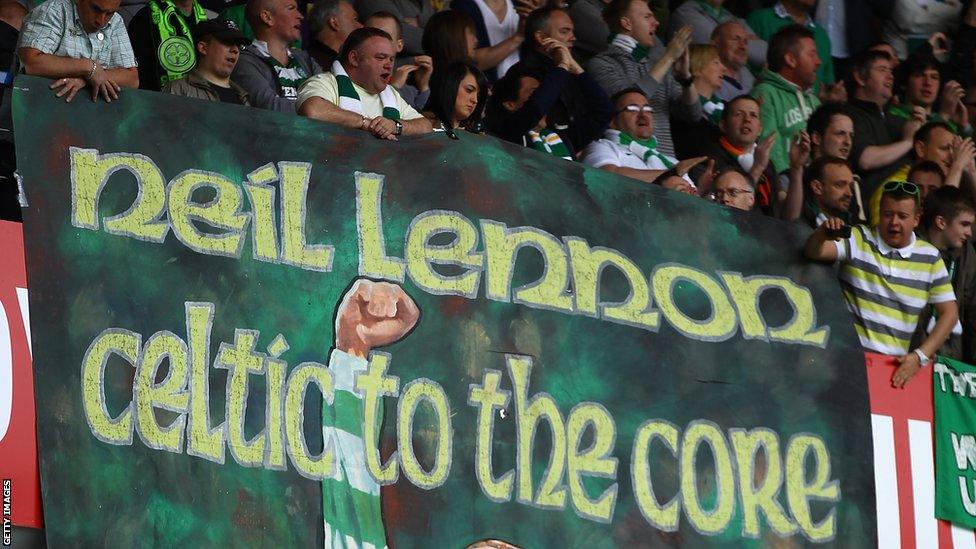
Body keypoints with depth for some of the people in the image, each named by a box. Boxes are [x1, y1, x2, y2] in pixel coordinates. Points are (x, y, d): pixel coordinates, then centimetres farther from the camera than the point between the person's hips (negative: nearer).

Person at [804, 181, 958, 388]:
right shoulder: (858, 240, 3)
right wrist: (823, 233, -35)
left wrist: (920, 356, -4)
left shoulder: (930, 258, 7)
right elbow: (814, 251, -12)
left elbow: (948, 314, 8)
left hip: (896, 364, 2)